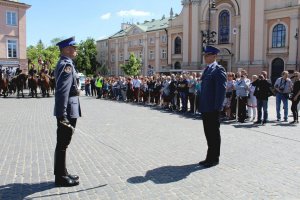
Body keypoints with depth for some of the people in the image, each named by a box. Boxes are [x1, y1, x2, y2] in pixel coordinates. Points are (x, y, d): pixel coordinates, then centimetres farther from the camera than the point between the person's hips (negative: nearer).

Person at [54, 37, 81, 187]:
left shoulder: (66, 63, 17)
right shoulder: (66, 64, -16)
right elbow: (62, 91, -24)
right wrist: (62, 115, -25)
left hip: (68, 111, 10)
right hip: (67, 112, -10)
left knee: (63, 144, 16)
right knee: (62, 144, 0)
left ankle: (62, 173, 29)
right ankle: (61, 177, 12)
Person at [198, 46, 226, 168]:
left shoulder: (218, 70, -9)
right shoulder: (207, 70, 17)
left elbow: (221, 89, -16)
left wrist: (217, 107, -20)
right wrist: (201, 105, 16)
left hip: (213, 108, -9)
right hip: (205, 108, 9)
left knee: (214, 133, 2)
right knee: (208, 133, 14)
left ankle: (214, 159, 13)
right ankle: (210, 157, 25)